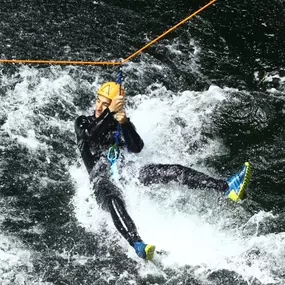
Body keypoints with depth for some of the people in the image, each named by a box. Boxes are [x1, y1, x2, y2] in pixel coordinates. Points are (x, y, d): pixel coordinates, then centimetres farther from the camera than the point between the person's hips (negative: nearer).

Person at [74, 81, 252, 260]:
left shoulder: (122, 124, 20)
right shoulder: (83, 122, 14)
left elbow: (136, 148, -1)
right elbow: (88, 137, -13)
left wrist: (125, 123, -18)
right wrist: (110, 113, -24)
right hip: (103, 178, -4)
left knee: (176, 170, -17)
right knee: (114, 200, -41)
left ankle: (227, 187, -27)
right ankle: (138, 245, -66)